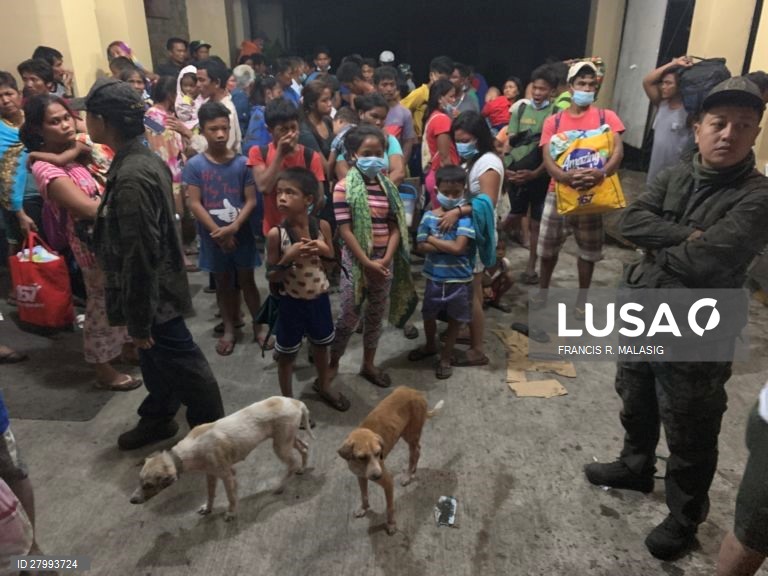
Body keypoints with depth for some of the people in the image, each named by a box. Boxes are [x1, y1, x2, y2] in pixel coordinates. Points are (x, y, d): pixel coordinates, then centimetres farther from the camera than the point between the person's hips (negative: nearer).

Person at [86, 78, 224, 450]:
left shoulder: (131, 176, -28)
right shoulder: (143, 158, 3)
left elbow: (139, 255, -27)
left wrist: (138, 320, -20)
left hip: (154, 294, -9)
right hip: (155, 288, 9)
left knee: (182, 365, 7)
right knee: (155, 359, 25)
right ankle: (157, 419, 45)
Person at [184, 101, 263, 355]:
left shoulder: (242, 162, -6)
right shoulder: (194, 165, -8)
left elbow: (251, 200, -7)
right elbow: (194, 204, -10)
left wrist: (233, 227, -19)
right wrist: (219, 233, -15)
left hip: (241, 233, 0)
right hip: (213, 236, 0)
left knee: (247, 280, 11)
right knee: (222, 282, 14)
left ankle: (258, 327, 24)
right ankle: (229, 329, 29)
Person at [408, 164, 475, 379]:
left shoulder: (466, 217, -13)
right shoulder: (429, 216, -5)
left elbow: (458, 247, -22)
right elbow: (421, 246, -8)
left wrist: (432, 239, -13)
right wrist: (447, 246, -18)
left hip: (459, 278, -3)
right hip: (434, 277, 3)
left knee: (455, 319, 12)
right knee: (429, 314, 20)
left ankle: (446, 357, 32)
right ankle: (430, 346, 47)